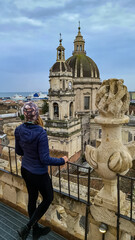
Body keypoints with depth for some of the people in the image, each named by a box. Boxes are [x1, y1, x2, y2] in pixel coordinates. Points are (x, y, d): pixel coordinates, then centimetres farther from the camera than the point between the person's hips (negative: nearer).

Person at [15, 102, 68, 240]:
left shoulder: (19, 130, -9)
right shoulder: (40, 133, -29)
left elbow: (18, 151, 4)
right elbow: (45, 159, -25)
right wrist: (62, 161, -12)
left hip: (25, 170, 7)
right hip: (38, 174, -6)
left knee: (32, 198, 23)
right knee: (48, 199, 19)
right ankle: (27, 228, 22)